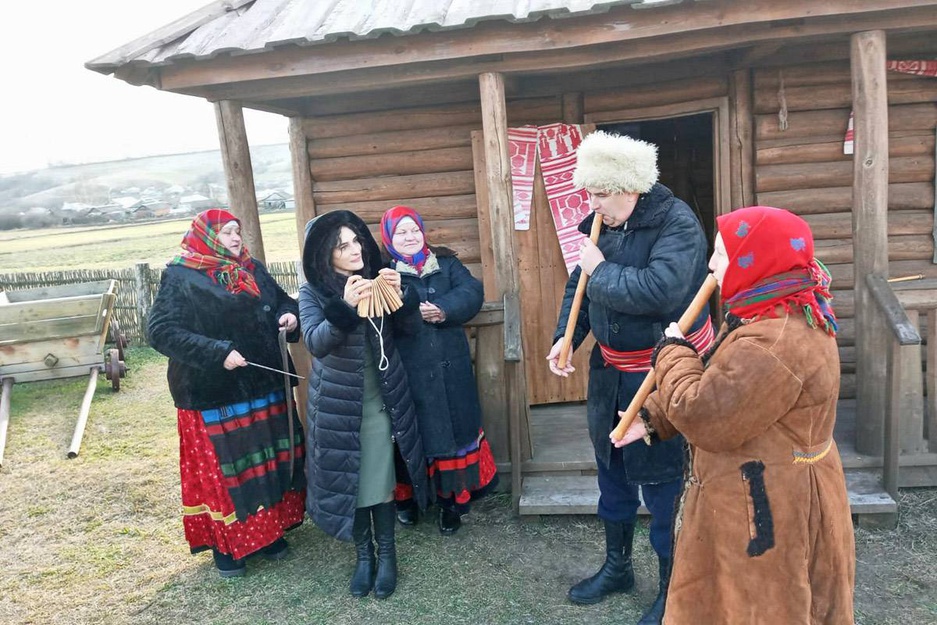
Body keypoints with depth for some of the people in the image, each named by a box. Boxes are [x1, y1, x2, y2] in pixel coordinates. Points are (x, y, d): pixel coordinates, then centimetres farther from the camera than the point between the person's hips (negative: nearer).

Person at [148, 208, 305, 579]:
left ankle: (268, 529, 31)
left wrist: (289, 315, -6)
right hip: (212, 396, -5)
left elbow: (283, 301, 19)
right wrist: (217, 353, -23)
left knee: (269, 461, 13)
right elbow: (161, 332, -14)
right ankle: (225, 542, 24)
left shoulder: (253, 269, 9)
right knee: (220, 468, 6)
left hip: (264, 388, 6)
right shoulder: (180, 277, -7)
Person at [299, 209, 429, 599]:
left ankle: (387, 554, 17)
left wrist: (400, 295, -24)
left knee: (380, 480, 1)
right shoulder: (312, 293, -7)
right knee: (346, 479, 6)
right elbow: (315, 343, -23)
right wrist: (344, 306, -40)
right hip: (337, 404, -1)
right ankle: (363, 554, 24)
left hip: (379, 400, 1)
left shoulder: (376, 278, -1)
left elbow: (410, 327, -4)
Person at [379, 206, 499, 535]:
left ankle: (452, 500, 22)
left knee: (453, 427, 8)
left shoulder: (446, 263, 8)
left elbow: (473, 292, -6)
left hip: (449, 367, 3)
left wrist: (444, 310, -22)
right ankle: (406, 498, 27)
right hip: (406, 371, -2)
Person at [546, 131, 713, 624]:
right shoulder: (600, 224, 3)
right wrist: (565, 337, -4)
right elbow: (579, 285, 10)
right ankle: (617, 566, 43)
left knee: (661, 480, 4)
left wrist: (601, 271, -21)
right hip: (610, 368, 8)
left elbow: (660, 290, -34)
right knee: (612, 468, 20)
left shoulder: (677, 224, -19)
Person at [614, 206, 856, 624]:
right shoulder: (784, 314, 4)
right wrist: (652, 418, 6)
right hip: (767, 495, 10)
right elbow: (718, 386, 12)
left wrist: (673, 352, -14)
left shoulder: (774, 345, -33)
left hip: (768, 511, -10)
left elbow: (701, 415, -29)